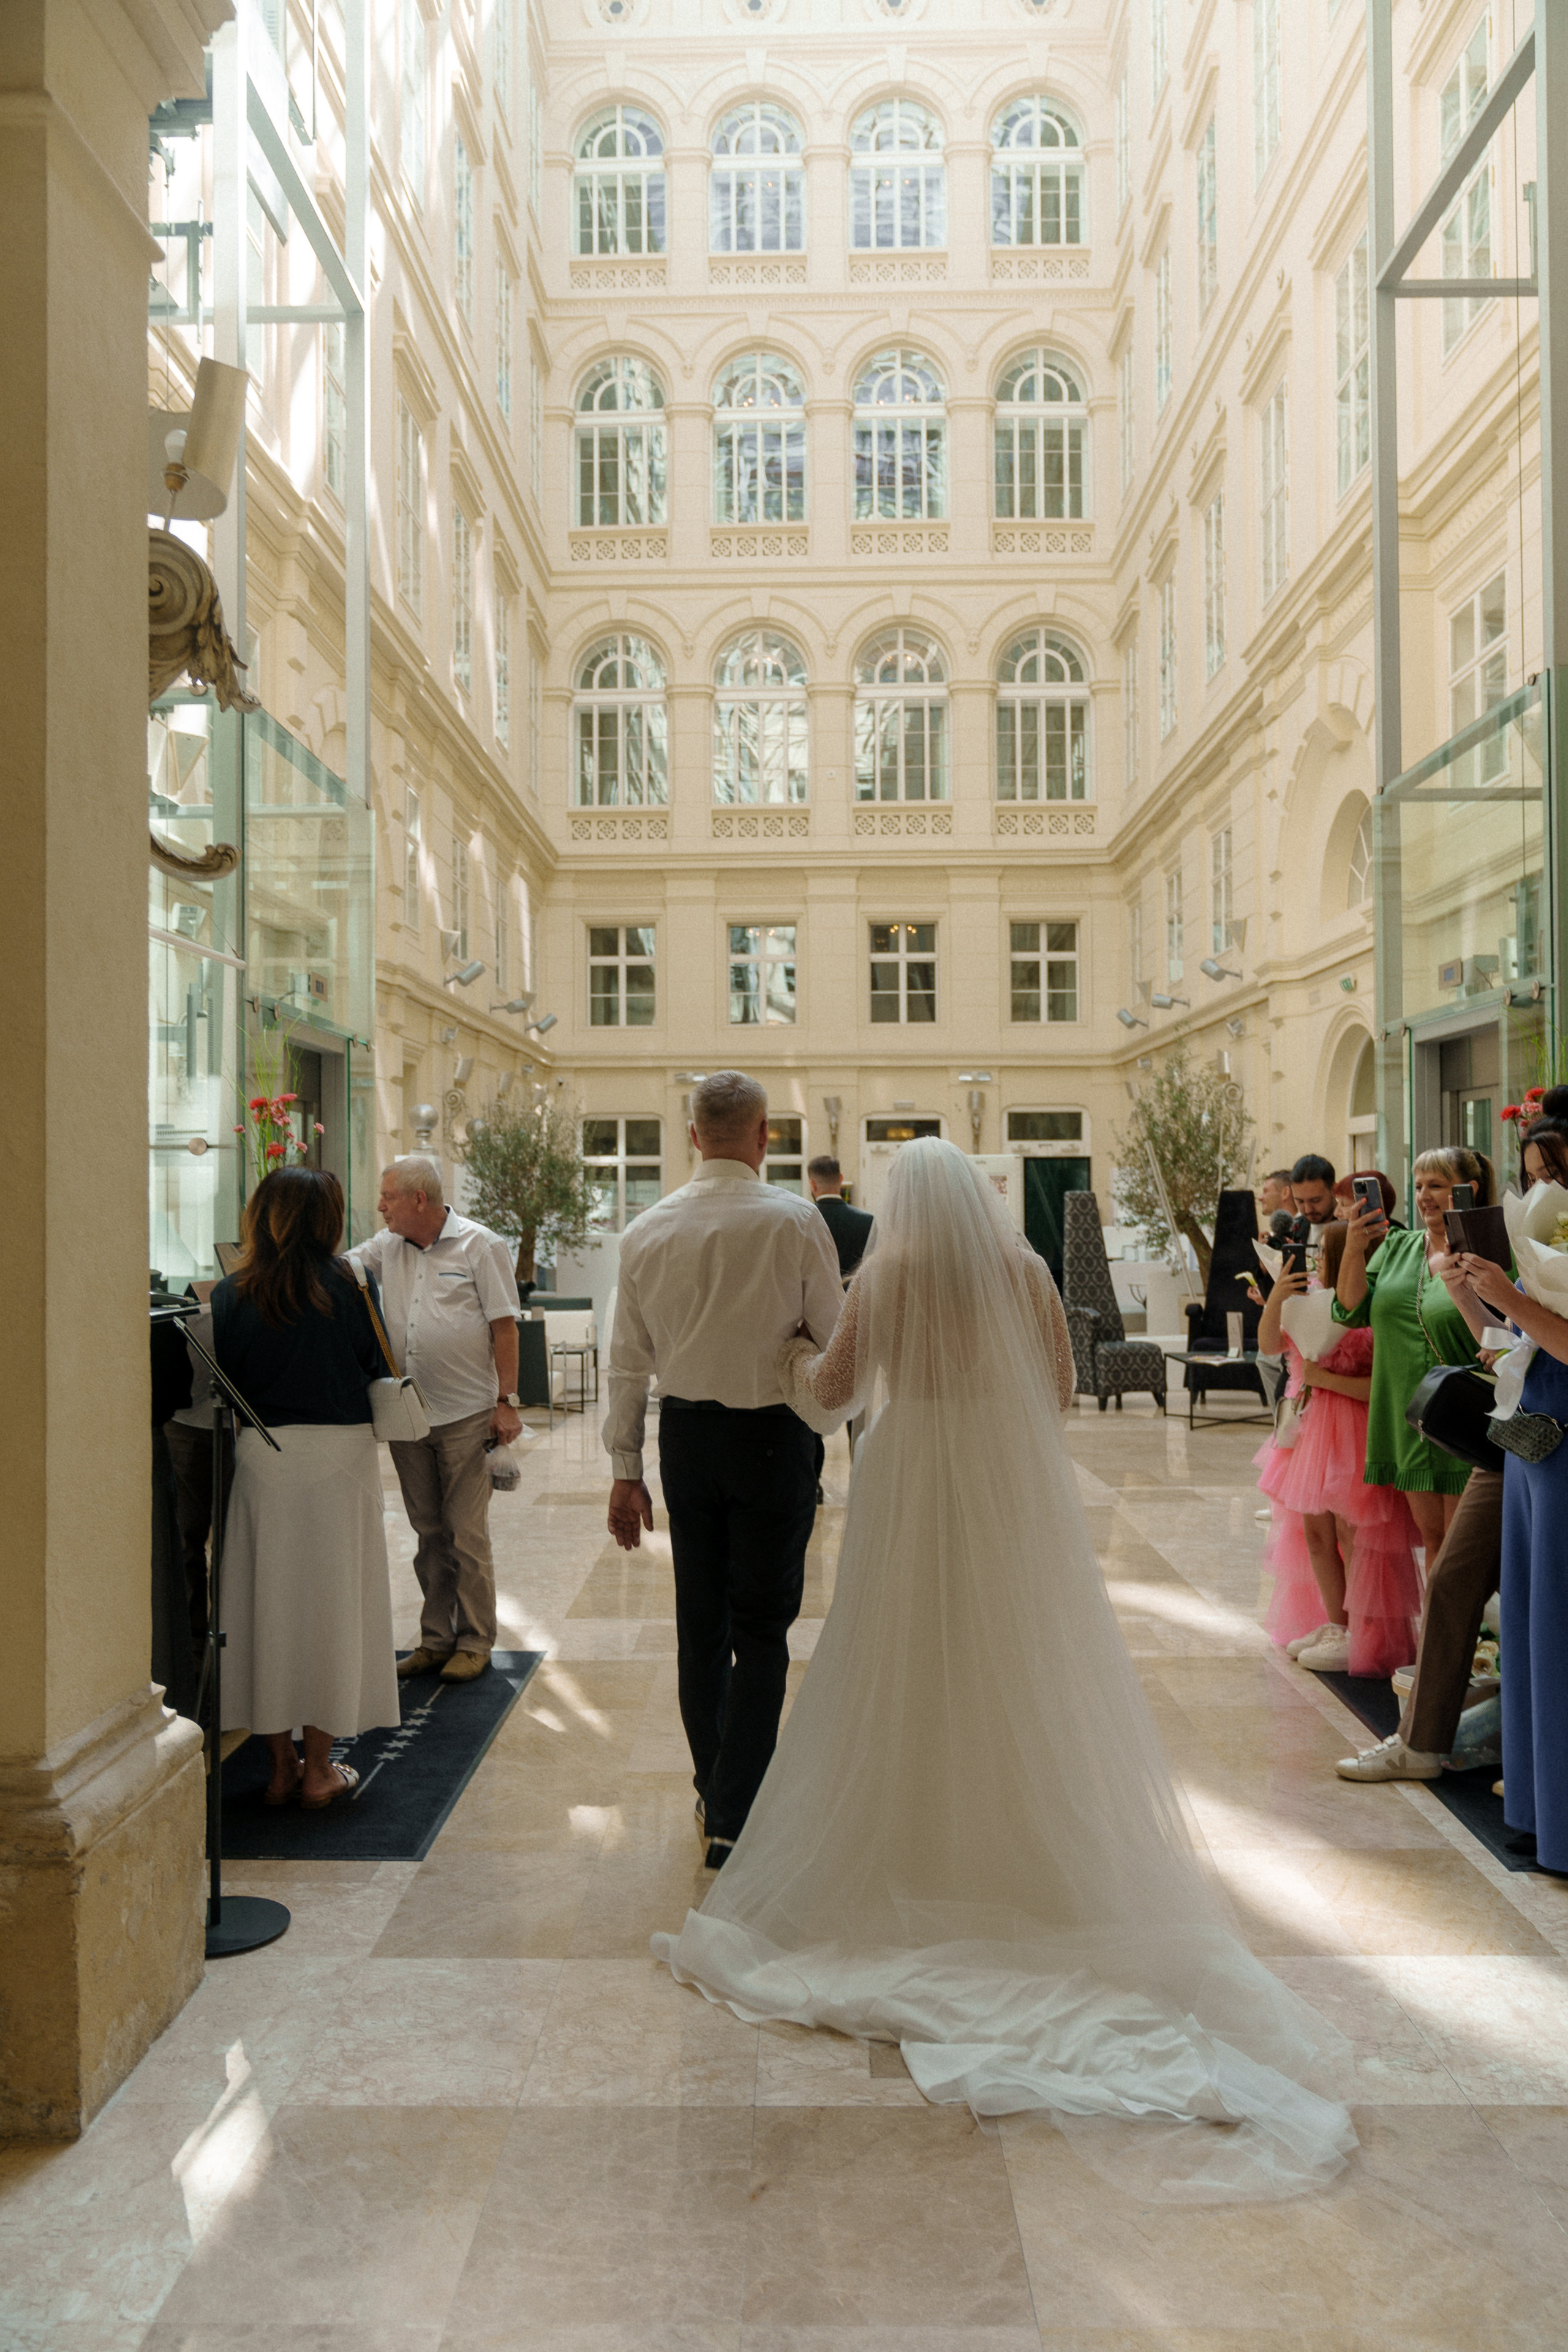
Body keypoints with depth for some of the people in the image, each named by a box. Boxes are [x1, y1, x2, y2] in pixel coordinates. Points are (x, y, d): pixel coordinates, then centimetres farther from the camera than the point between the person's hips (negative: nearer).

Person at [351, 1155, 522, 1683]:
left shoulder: (479, 1246, -6)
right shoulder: (386, 1248, 10)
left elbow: (504, 1326, -7)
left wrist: (507, 1401, -11)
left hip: (466, 1415, -5)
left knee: (467, 1535, 0)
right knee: (429, 1534, 13)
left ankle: (474, 1643, 11)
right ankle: (435, 1640, 22)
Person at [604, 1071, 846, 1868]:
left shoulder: (648, 1229, -1)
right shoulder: (796, 1220, -12)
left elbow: (627, 1361, 3)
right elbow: (833, 1340, -5)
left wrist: (626, 1467, 11)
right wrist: (833, 1424, 14)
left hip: (685, 1433, 4)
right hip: (774, 1435, -4)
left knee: (700, 1621, 16)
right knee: (762, 1629, 5)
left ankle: (712, 1792, 32)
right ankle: (737, 1817, 7)